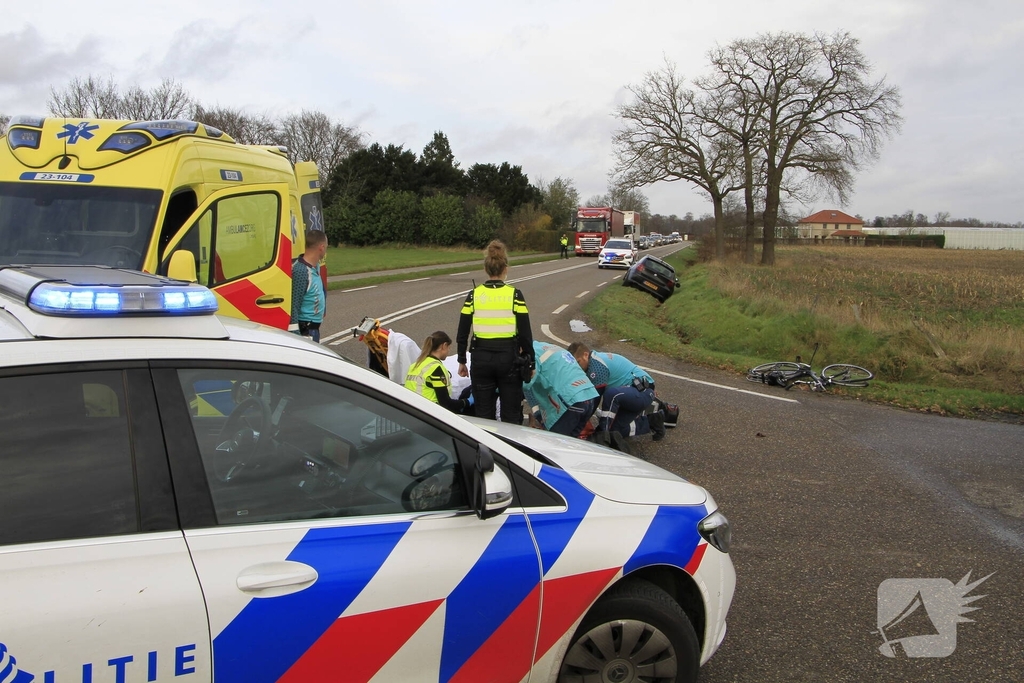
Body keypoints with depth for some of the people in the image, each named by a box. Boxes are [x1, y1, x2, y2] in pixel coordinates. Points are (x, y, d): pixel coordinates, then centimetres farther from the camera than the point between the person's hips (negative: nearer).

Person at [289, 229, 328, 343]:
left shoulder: (316, 266, 7)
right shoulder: (301, 271, -22)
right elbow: (294, 305, -24)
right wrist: (294, 333, -25)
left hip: (314, 327, 10)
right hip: (305, 329, -10)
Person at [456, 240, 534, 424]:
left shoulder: (474, 295, -2)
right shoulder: (514, 295, -6)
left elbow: (462, 333, 1)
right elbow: (525, 333, -6)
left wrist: (462, 361, 11)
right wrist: (529, 362, 4)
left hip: (481, 358, 1)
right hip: (508, 358, -1)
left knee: (483, 414, 12)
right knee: (511, 414, 10)